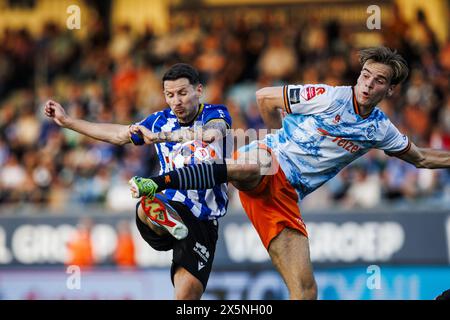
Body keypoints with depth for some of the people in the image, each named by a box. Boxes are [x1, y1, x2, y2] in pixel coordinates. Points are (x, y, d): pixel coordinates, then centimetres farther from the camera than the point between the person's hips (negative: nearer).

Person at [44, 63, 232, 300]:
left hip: (203, 222, -3)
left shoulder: (215, 114, -2)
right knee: (147, 205, -37)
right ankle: (162, 219, -68)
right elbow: (118, 134, 27)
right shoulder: (161, 120, 12)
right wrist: (67, 121, 33)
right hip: (170, 206, 3)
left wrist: (161, 136, -41)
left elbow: (212, 133, -28)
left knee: (188, 293, -17)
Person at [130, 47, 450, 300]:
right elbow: (265, 97, 4)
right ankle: (156, 183, -38)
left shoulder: (380, 129, 14)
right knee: (249, 168, -46)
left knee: (306, 291, -9)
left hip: (286, 198, 5)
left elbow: (420, 157, 33)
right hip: (265, 170, -5)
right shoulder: (328, 97, -4)